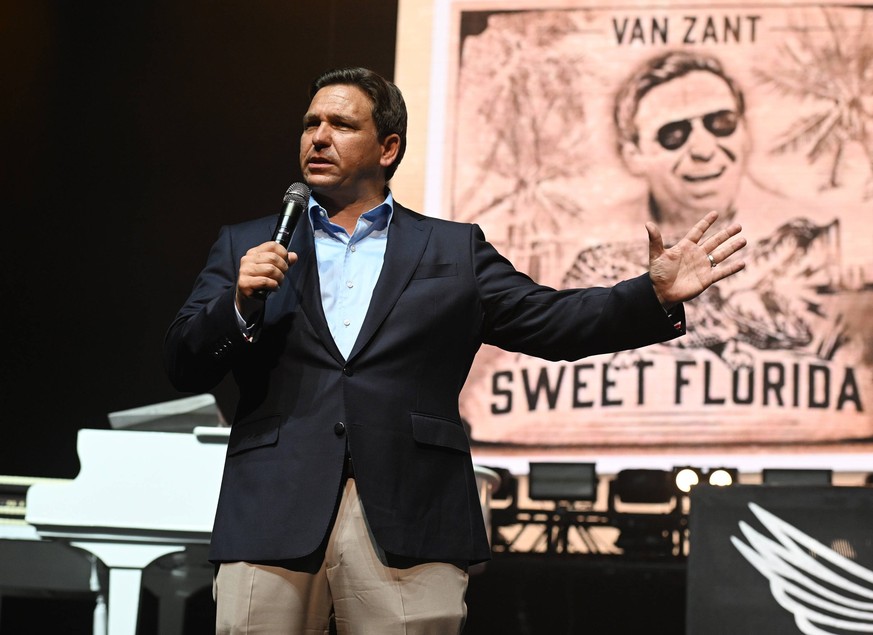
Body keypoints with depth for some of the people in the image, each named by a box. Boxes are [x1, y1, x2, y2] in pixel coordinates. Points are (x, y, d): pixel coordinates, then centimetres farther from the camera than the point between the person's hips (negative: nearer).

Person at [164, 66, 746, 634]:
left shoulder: (454, 250, 17)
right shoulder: (245, 247, 18)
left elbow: (552, 321, 10)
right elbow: (184, 368, 12)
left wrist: (656, 296, -4)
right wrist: (240, 304, -7)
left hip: (409, 528, 0)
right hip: (273, 523, 1)